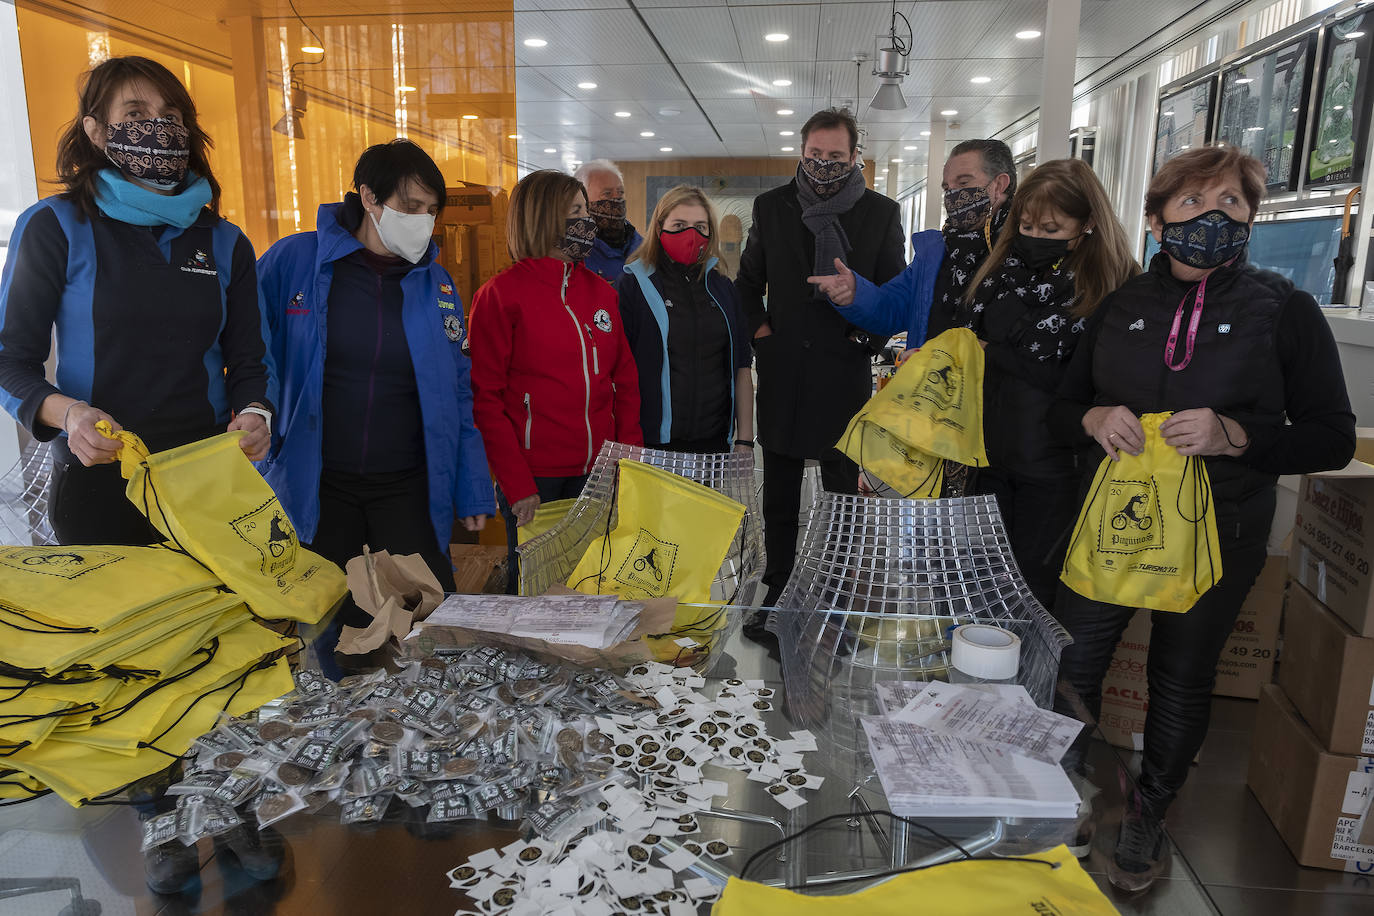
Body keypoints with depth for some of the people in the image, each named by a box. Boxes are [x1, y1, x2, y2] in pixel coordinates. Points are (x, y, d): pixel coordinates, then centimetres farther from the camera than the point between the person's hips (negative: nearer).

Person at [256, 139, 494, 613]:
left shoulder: (436, 284, 5)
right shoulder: (293, 260, -4)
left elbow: (457, 396, 8)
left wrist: (473, 492, 6)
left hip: (410, 488, 2)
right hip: (315, 487, -1)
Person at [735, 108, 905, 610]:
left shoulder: (881, 212, 3)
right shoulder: (771, 206, 8)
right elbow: (748, 280, 18)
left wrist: (865, 331, -7)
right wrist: (758, 327, 4)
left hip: (844, 374, -2)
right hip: (781, 374, 2)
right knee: (779, 499, 12)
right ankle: (776, 595, 26)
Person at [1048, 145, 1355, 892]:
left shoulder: (1283, 311, -5)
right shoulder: (1121, 306, 4)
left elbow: (1333, 439, -6)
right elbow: (1062, 409, 9)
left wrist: (1235, 437, -23)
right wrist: (1095, 420, -14)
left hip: (1218, 533, -2)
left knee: (1183, 677, 13)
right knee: (1074, 662, 5)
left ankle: (1148, 815, 36)